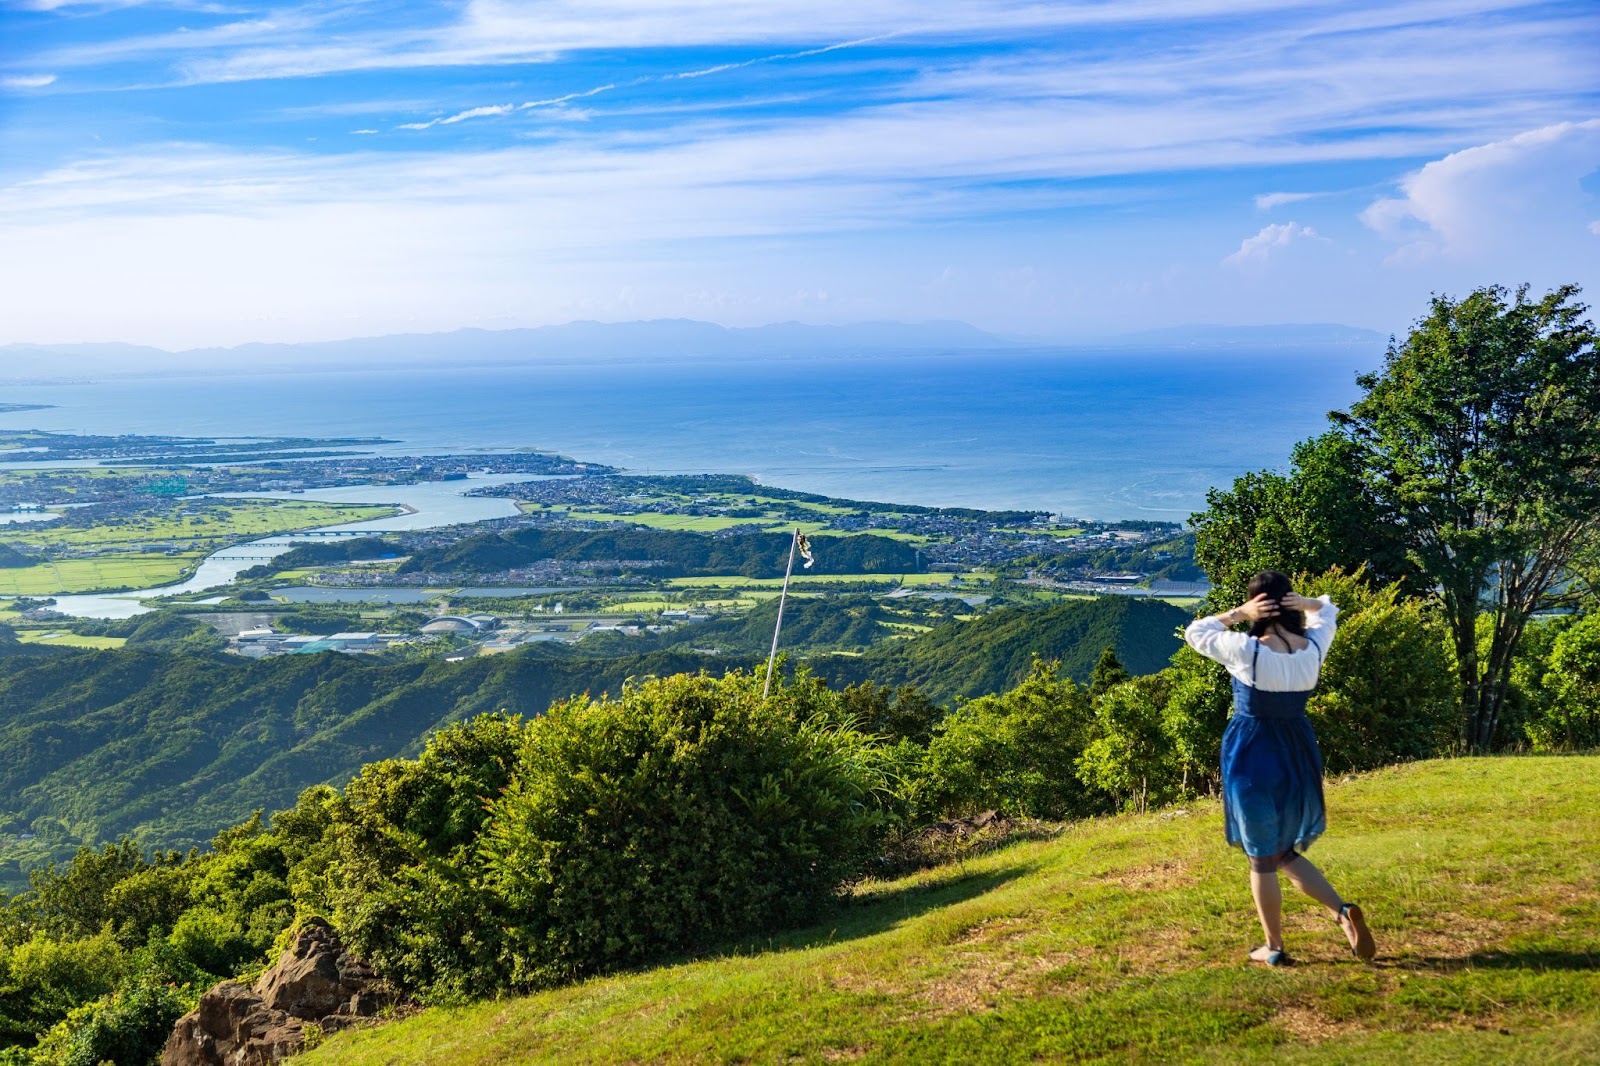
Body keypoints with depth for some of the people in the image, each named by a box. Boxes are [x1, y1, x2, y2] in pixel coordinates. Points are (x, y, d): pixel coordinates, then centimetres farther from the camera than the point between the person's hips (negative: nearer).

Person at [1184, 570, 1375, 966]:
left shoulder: (1248, 651, -18)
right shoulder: (1313, 647, -3)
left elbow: (1196, 632, -3)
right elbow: (1328, 611, 19)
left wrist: (1237, 614, -11)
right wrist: (1305, 603, -3)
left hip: (1253, 757, -5)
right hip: (1299, 755, 5)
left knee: (1262, 859, 8)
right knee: (1285, 852, 21)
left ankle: (1274, 948, 18)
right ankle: (1343, 911, 3)